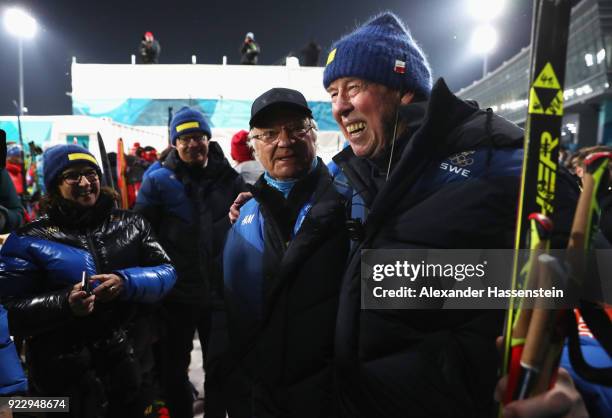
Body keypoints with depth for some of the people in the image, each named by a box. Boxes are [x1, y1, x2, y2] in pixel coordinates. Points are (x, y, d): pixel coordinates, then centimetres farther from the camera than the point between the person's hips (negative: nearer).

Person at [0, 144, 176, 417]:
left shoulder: (130, 224, 1)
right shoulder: (29, 240, -6)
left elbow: (166, 271, -2)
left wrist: (126, 283, -21)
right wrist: (65, 304, -27)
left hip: (131, 356, 3)